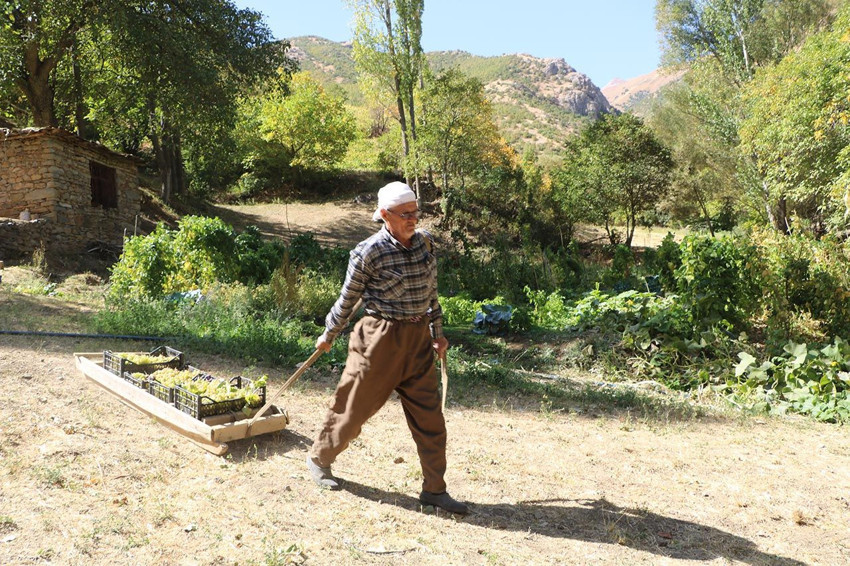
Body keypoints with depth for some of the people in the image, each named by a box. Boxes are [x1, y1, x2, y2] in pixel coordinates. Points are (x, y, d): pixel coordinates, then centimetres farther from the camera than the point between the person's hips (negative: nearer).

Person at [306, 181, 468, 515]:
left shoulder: (424, 242, 5)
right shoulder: (369, 252, -13)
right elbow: (348, 298, -3)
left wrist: (437, 331, 19)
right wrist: (328, 335, 8)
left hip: (418, 339, 6)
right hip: (381, 338, -5)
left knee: (429, 416, 6)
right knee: (354, 405, 9)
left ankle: (434, 489, 17)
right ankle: (319, 458, 34)